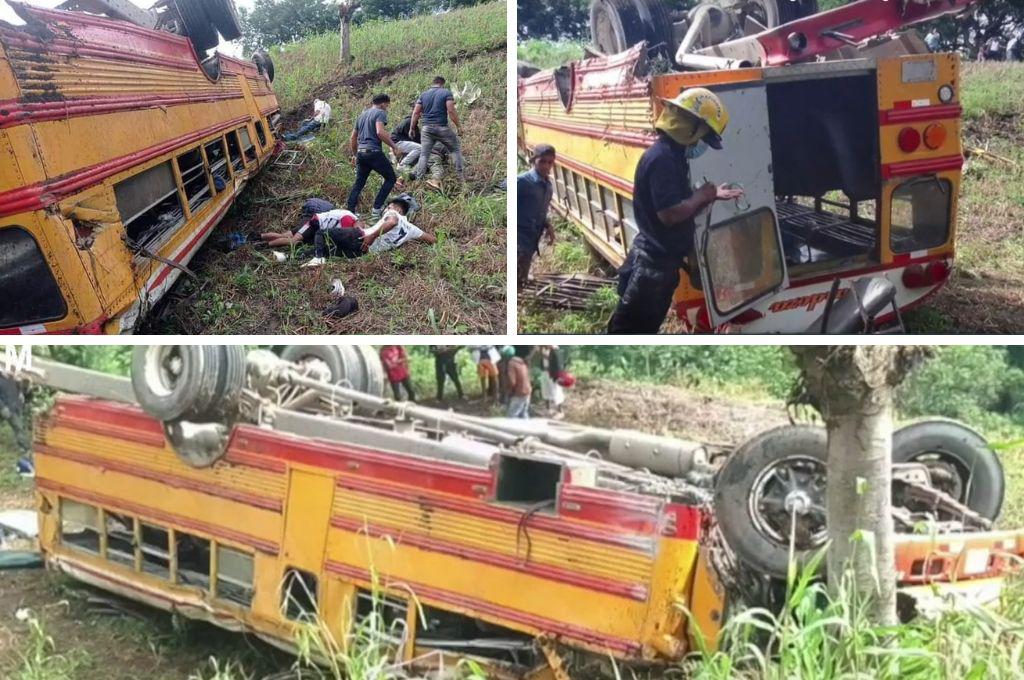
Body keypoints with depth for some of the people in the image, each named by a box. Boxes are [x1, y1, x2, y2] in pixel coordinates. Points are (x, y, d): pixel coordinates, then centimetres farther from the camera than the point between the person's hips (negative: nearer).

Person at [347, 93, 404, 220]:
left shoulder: (362, 115, 23)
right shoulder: (380, 113, -2)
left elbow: (352, 137, 25)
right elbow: (380, 132, -20)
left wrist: (354, 155, 34)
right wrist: (394, 147, -17)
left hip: (360, 153, 8)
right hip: (374, 152, -8)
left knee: (359, 183, 16)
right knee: (391, 178, 5)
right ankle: (377, 208, -1)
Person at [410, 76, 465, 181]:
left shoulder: (423, 95, 12)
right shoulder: (446, 93, -1)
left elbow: (416, 113, 7)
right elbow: (451, 111, -11)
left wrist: (412, 128, 14)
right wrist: (458, 126, -4)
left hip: (426, 128, 3)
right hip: (442, 128, -3)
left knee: (424, 154, 6)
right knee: (456, 149, 12)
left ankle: (418, 179, -1)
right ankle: (461, 175, 8)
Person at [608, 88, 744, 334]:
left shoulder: (672, 156, 12)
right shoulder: (662, 159, -21)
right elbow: (669, 214, -28)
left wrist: (712, 196, 11)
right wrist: (701, 196, -13)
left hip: (660, 261, 10)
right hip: (652, 263, -10)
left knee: (644, 328, 20)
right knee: (629, 331, -2)